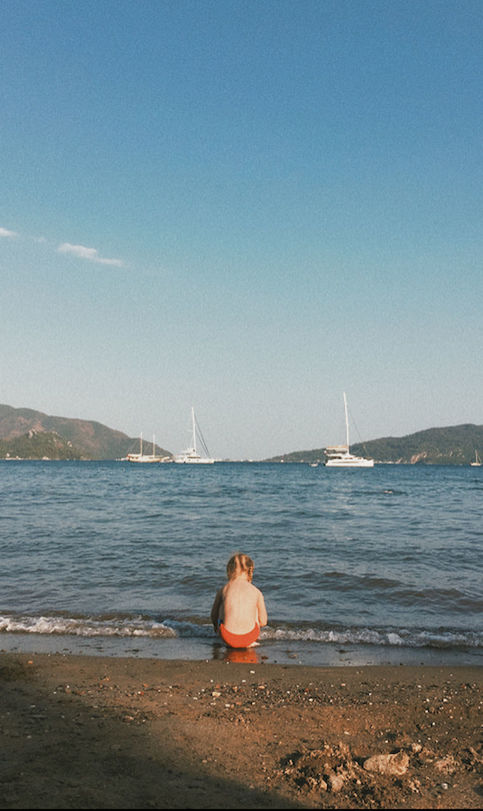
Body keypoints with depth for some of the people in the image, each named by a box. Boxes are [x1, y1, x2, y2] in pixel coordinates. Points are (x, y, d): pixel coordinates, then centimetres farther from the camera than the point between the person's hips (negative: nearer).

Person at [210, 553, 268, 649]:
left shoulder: (223, 589, 7)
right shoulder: (256, 591, 6)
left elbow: (214, 615, 20)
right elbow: (263, 622, 13)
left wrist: (216, 627, 43)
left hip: (228, 638, 0)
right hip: (249, 638, 0)